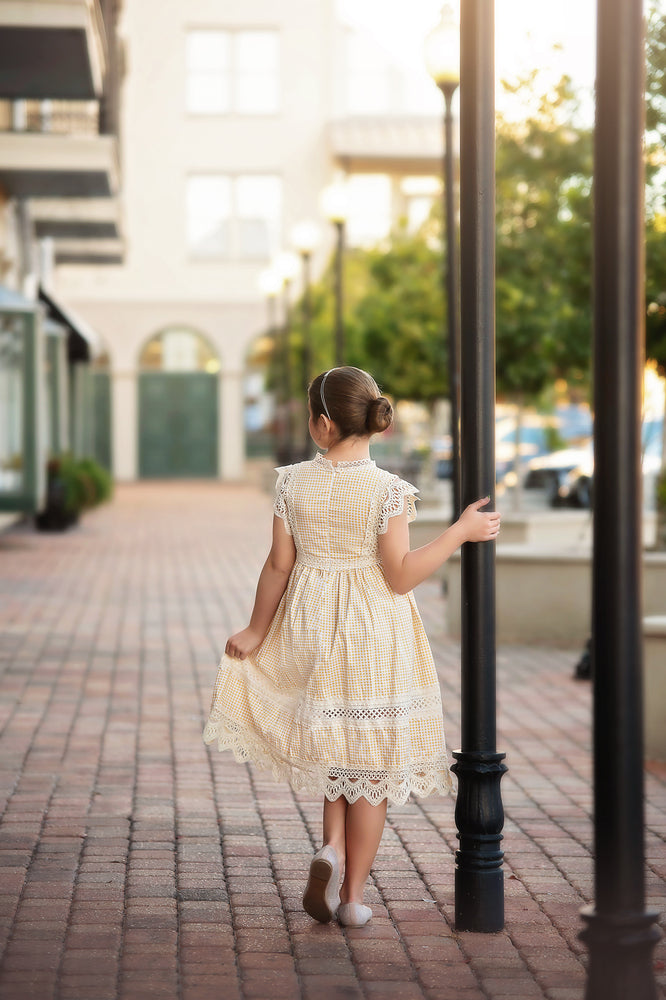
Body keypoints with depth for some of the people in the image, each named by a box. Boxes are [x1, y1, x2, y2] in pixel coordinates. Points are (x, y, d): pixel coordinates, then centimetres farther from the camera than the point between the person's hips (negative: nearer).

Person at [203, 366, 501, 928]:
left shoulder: (293, 483, -6)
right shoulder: (388, 490, -13)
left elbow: (279, 566, -2)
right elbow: (400, 576, -14)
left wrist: (256, 631, 10)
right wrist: (460, 533, -8)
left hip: (309, 626, 3)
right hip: (374, 633, -2)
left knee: (332, 747, 23)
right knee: (370, 761, 8)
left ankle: (333, 849, 2)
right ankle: (353, 894, 11)